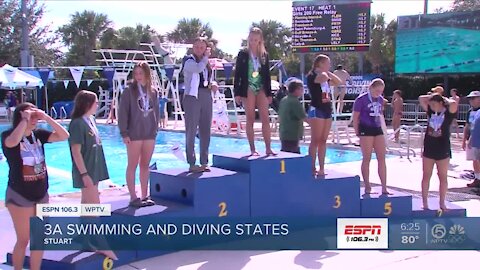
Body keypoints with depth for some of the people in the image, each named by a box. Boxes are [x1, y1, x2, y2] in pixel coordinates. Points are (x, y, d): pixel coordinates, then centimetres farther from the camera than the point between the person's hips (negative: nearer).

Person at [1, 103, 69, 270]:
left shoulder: (38, 134, 1)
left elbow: (64, 136, -8)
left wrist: (45, 117, -14)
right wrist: (25, 120, -27)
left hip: (41, 194, 5)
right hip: (20, 195, -5)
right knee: (23, 240, 4)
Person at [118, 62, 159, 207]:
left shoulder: (153, 92, 8)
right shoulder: (129, 90, -5)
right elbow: (122, 112, -7)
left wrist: (155, 129, 8)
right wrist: (124, 133, -12)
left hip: (149, 134, 5)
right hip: (134, 134, -4)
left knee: (145, 165, 10)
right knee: (132, 165, 0)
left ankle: (145, 196, 17)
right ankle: (133, 198, 4)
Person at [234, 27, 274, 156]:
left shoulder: (264, 55, 10)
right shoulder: (243, 54, 1)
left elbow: (267, 75, 13)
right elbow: (237, 74, 0)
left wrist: (269, 93, 9)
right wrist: (237, 93, -6)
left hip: (261, 88, 3)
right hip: (248, 88, -3)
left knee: (265, 119, -3)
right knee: (250, 119, 0)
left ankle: (268, 148, -1)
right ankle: (252, 149, 4)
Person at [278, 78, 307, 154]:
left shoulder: (283, 100, 11)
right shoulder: (295, 102, -17)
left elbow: (279, 115, 20)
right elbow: (304, 117, -14)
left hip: (283, 135, 10)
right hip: (292, 136, -10)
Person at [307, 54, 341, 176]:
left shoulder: (325, 77, 19)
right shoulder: (311, 76, -8)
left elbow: (338, 82, 20)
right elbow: (323, 78, -28)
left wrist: (328, 72, 13)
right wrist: (323, 71, -6)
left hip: (327, 110, 8)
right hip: (316, 109, -8)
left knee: (323, 140, 7)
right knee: (315, 140, -8)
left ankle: (321, 168, 10)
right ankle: (312, 168, -6)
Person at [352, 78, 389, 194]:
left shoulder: (380, 99, 10)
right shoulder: (361, 99, -8)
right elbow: (355, 117, -6)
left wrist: (381, 127, 17)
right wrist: (357, 133, -7)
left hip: (377, 129, 6)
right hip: (366, 129, -6)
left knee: (381, 158, 2)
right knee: (367, 159, -2)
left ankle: (384, 188, 6)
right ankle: (367, 187, 8)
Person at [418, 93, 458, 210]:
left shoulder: (448, 112, -5)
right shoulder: (430, 111, 5)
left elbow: (454, 104, -25)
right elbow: (421, 99, 2)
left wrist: (445, 99, -7)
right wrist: (433, 96, 4)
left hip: (443, 149, -3)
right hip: (429, 148, 3)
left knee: (443, 177, 5)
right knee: (426, 176, 5)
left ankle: (442, 203, 15)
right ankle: (425, 203, 11)